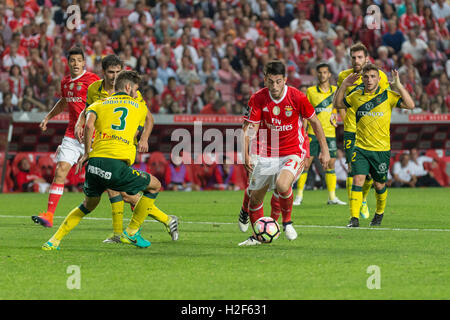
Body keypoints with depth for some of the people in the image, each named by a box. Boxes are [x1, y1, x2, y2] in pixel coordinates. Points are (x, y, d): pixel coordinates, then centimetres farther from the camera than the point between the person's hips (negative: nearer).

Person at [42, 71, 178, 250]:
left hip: (95, 161, 4)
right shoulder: (140, 107, 20)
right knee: (155, 186, 20)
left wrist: (87, 153, 8)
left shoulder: (98, 105, 20)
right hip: (117, 165, -4)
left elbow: (89, 124, 0)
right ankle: (131, 233, 19)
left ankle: (54, 241, 22)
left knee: (88, 205, 29)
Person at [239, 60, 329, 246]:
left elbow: (314, 122, -1)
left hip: (293, 152, -3)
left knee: (282, 185, -31)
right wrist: (246, 155, -22)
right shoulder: (258, 99, -9)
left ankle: (287, 222, -4)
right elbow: (249, 128, -8)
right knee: (255, 197, 7)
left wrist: (324, 150, 2)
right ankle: (257, 237, 31)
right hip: (266, 154, 3)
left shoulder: (297, 97, -14)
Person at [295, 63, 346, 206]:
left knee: (330, 164, 2)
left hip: (330, 133, 1)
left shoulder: (336, 91, 6)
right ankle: (299, 195, 3)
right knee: (306, 162, -4)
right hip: (313, 133, -1)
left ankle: (332, 197, 8)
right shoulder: (311, 91, 3)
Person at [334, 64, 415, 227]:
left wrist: (398, 85, -22)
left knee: (379, 185, 10)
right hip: (360, 148, 1)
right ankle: (354, 218, -13)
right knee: (357, 180, -13)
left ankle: (379, 213, 36)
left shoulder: (387, 96, -5)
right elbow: (338, 104, 19)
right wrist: (344, 86, 4)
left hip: (381, 149, -1)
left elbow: (410, 105, -15)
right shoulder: (356, 96, 4)